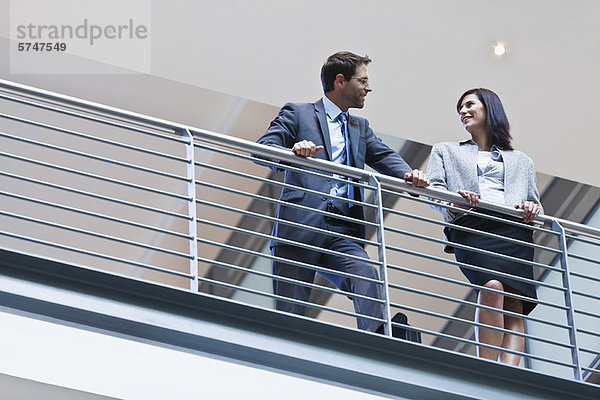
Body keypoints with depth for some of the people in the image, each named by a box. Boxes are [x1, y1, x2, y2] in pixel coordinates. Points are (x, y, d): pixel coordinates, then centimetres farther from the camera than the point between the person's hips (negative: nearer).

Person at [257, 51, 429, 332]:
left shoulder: (360, 128, 29)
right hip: (300, 227, -3)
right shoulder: (297, 113, 12)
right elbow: (262, 148, 0)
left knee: (367, 276, -26)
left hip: (343, 234, 4)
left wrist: (409, 174, -9)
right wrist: (293, 151, -23)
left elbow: (384, 157, 15)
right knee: (289, 312, -8)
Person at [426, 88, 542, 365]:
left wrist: (532, 209, -1)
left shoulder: (521, 161, 32)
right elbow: (433, 190, 15)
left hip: (514, 231, 2)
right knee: (492, 286, -30)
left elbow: (535, 202, 25)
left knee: (514, 306, -18)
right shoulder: (446, 151, 30)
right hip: (472, 228, -2)